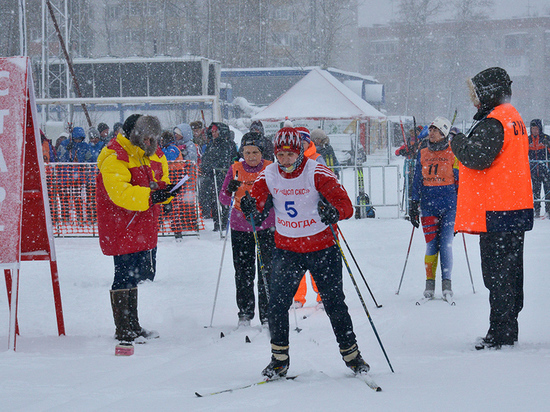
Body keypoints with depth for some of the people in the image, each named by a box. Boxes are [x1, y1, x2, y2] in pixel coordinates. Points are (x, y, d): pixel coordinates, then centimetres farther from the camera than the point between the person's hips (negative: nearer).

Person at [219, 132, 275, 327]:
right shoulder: (235, 169, 2)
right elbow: (223, 199, -1)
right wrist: (230, 191, -22)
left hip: (266, 226, -1)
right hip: (240, 228, 1)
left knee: (267, 271, -5)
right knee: (243, 273, 3)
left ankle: (267, 315, 3)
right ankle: (245, 314, 15)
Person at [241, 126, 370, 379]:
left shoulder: (316, 172, -14)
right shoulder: (269, 175, -2)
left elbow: (345, 204, -20)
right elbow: (257, 198, -8)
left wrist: (335, 212, -43)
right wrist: (250, 204, -32)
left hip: (322, 248, -2)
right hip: (287, 250, 2)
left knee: (334, 303, 1)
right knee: (277, 303, -7)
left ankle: (351, 354, 17)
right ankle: (279, 359, 7)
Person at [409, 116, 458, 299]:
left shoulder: (453, 152, 1)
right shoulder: (423, 152, 10)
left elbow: (460, 178, 5)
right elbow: (417, 180, 14)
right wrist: (414, 205, 9)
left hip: (449, 203, -3)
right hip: (428, 203, 3)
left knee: (446, 244, -6)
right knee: (431, 245, 0)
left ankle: (447, 284, -1)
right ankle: (429, 283, 6)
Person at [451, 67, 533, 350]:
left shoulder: (493, 123, -15)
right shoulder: (513, 118, 17)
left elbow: (477, 157, -25)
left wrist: (458, 141, -7)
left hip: (496, 213, -10)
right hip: (517, 210, 10)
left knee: (496, 273, -7)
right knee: (510, 271, 14)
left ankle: (500, 334, -6)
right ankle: (508, 333, 20)